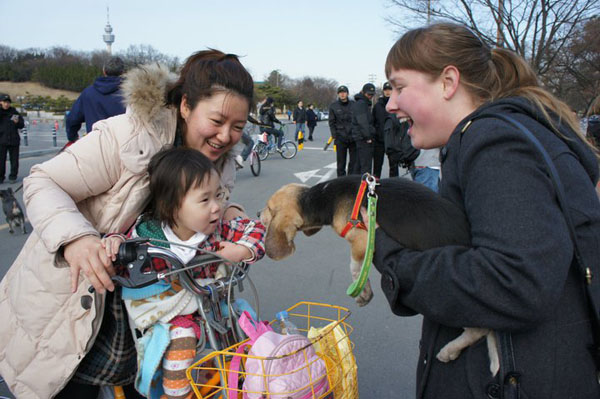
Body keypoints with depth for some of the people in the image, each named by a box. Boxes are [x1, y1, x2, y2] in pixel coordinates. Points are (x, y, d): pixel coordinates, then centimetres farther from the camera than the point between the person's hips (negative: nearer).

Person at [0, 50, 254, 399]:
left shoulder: (220, 160, -6)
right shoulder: (127, 136, -28)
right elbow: (42, 183, -23)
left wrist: (228, 213, -15)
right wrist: (74, 238, -42)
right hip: (75, 295, -5)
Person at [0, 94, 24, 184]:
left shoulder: (14, 112, 7)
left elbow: (22, 125, 8)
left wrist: (17, 122, -14)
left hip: (14, 140, 1)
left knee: (14, 159, 6)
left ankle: (13, 176, 16)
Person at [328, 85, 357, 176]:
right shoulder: (333, 106, 5)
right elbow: (331, 122, 5)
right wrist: (334, 135, -4)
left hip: (353, 138, 1)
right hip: (340, 138, -1)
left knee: (354, 161, 4)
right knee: (341, 162, 4)